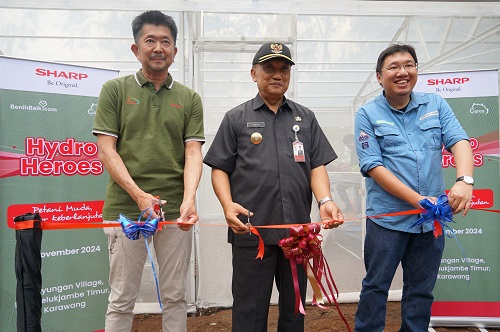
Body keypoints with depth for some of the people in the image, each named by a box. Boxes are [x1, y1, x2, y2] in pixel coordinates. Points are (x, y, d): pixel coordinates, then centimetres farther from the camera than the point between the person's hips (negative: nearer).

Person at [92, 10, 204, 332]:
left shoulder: (189, 98, 8)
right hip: (125, 207, -1)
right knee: (122, 298, 8)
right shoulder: (115, 90, 4)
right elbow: (106, 150, -2)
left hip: (175, 211, 2)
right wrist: (139, 194, -14)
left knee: (175, 295, 12)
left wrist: (189, 200, -18)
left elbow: (193, 152, 0)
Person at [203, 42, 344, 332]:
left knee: (294, 308, 15)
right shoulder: (237, 118, 8)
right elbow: (220, 169, 4)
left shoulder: (305, 118, 14)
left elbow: (317, 165, 7)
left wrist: (325, 200, -11)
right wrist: (228, 204, -14)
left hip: (298, 230, 3)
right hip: (251, 230, -2)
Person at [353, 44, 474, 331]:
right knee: (376, 287, 8)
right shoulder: (368, 115, -4)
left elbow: (459, 141, -6)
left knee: (422, 291, 15)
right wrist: (418, 200, -18)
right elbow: (373, 167, -11)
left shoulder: (436, 105, 6)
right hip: (388, 218, -3)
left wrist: (465, 180, -27)